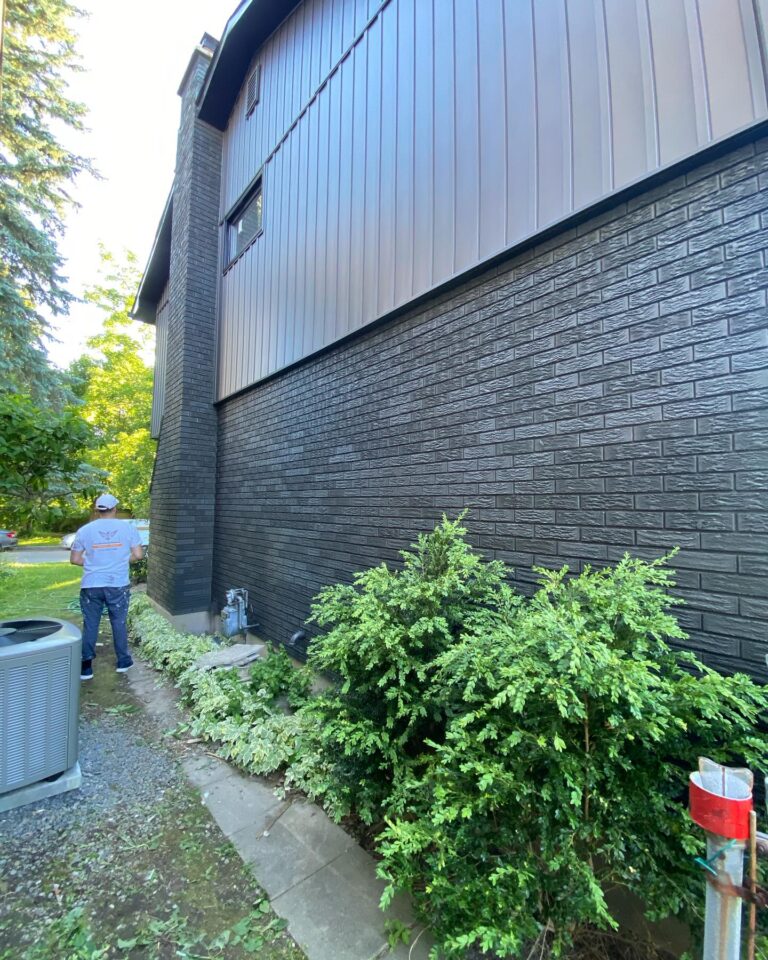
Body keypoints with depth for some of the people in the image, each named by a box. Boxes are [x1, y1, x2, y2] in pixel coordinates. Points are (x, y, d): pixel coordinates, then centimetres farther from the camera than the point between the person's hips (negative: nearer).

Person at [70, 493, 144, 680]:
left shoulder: (85, 530, -2)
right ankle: (123, 661, 24)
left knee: (90, 625, 12)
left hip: (91, 586, 1)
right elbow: (138, 555, -5)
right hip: (118, 585, 0)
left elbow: (74, 559, 3)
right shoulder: (128, 527, -5)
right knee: (119, 623, 12)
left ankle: (86, 667, 18)